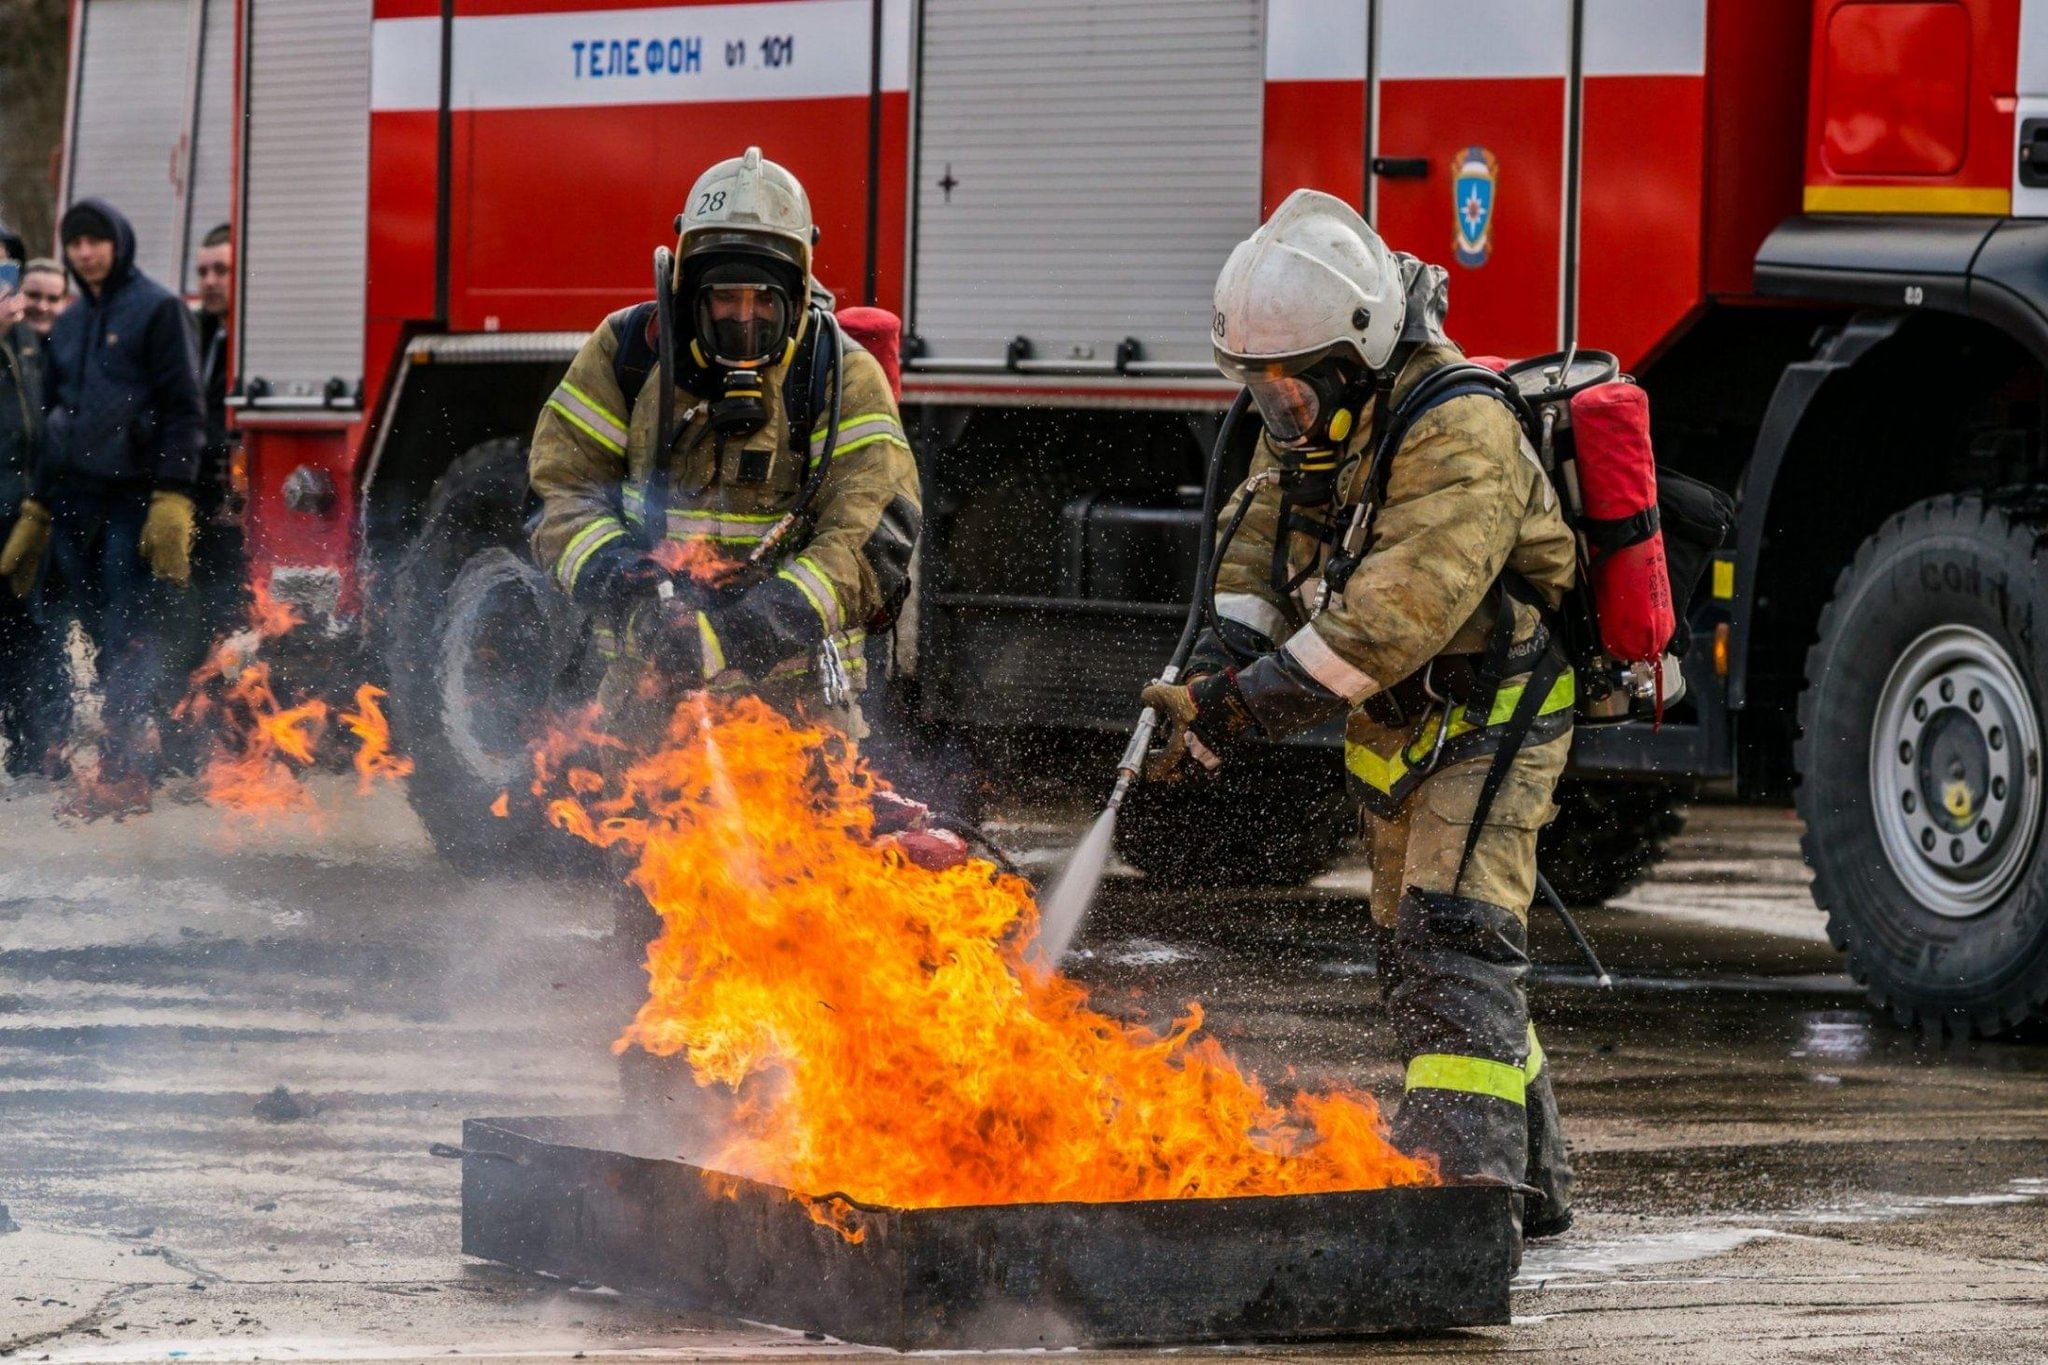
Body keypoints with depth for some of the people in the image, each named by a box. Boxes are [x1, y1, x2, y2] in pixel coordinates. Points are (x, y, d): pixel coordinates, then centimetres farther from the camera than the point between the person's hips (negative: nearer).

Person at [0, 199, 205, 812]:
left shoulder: (156, 309, -1)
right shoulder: (67, 326, 19)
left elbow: (182, 410, -7)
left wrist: (172, 497, -16)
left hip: (133, 502, -6)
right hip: (73, 503, 7)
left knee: (129, 640, -10)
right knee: (102, 640, 5)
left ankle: (124, 774, -14)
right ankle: (129, 767, 9)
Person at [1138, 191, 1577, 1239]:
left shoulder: (1458, 436, -29)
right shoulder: (1316, 415, 0)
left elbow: (1390, 620, -36)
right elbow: (1259, 548, 0)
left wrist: (1239, 712, -36)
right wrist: (1212, 674, -17)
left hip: (1490, 717, -9)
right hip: (1402, 726, 9)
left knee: (1451, 936, -22)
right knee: (1413, 954, 16)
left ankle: (1466, 1187, -29)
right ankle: (1533, 1181, 29)